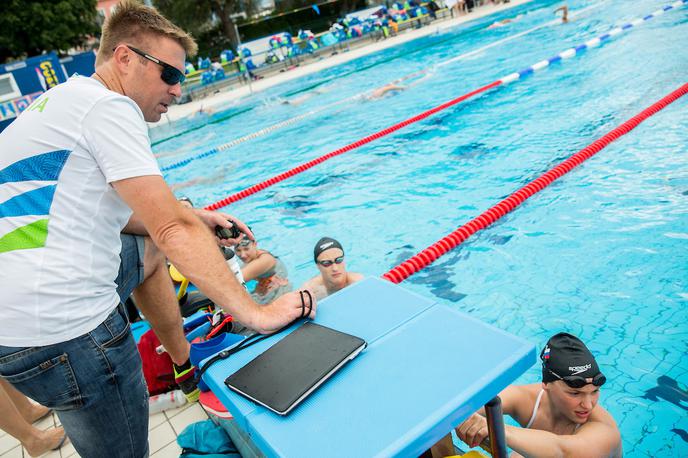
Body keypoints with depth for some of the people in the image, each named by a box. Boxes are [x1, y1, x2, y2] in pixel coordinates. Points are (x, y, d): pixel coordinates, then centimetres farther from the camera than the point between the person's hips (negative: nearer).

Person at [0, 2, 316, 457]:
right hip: (61, 331, -10)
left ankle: (185, 364, 34)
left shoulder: (66, 98, 16)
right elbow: (174, 229, -22)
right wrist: (255, 313, -19)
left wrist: (192, 218, 8)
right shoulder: (108, 107, -14)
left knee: (148, 248, 27)